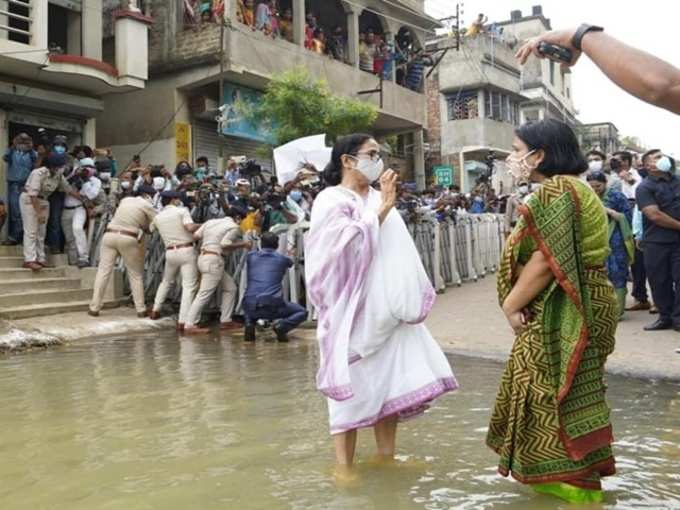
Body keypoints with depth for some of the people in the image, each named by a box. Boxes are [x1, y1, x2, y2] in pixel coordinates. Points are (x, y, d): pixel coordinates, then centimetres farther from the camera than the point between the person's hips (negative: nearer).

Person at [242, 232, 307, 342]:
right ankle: (282, 325, -8)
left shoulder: (251, 256, 13)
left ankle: (249, 324, 9)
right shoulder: (282, 259, 9)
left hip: (251, 307, 3)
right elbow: (290, 263, 34)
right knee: (302, 312, 20)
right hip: (272, 306, -2)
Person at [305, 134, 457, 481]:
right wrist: (383, 210, -19)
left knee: (392, 378, 8)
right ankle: (344, 465, 9)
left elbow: (398, 251, 16)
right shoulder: (331, 201, -6)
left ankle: (386, 455, 21)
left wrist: (408, 298, 10)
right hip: (353, 309, -7)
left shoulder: (379, 199, 13)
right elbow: (350, 244, -21)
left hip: (386, 308, 7)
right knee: (355, 383, -2)